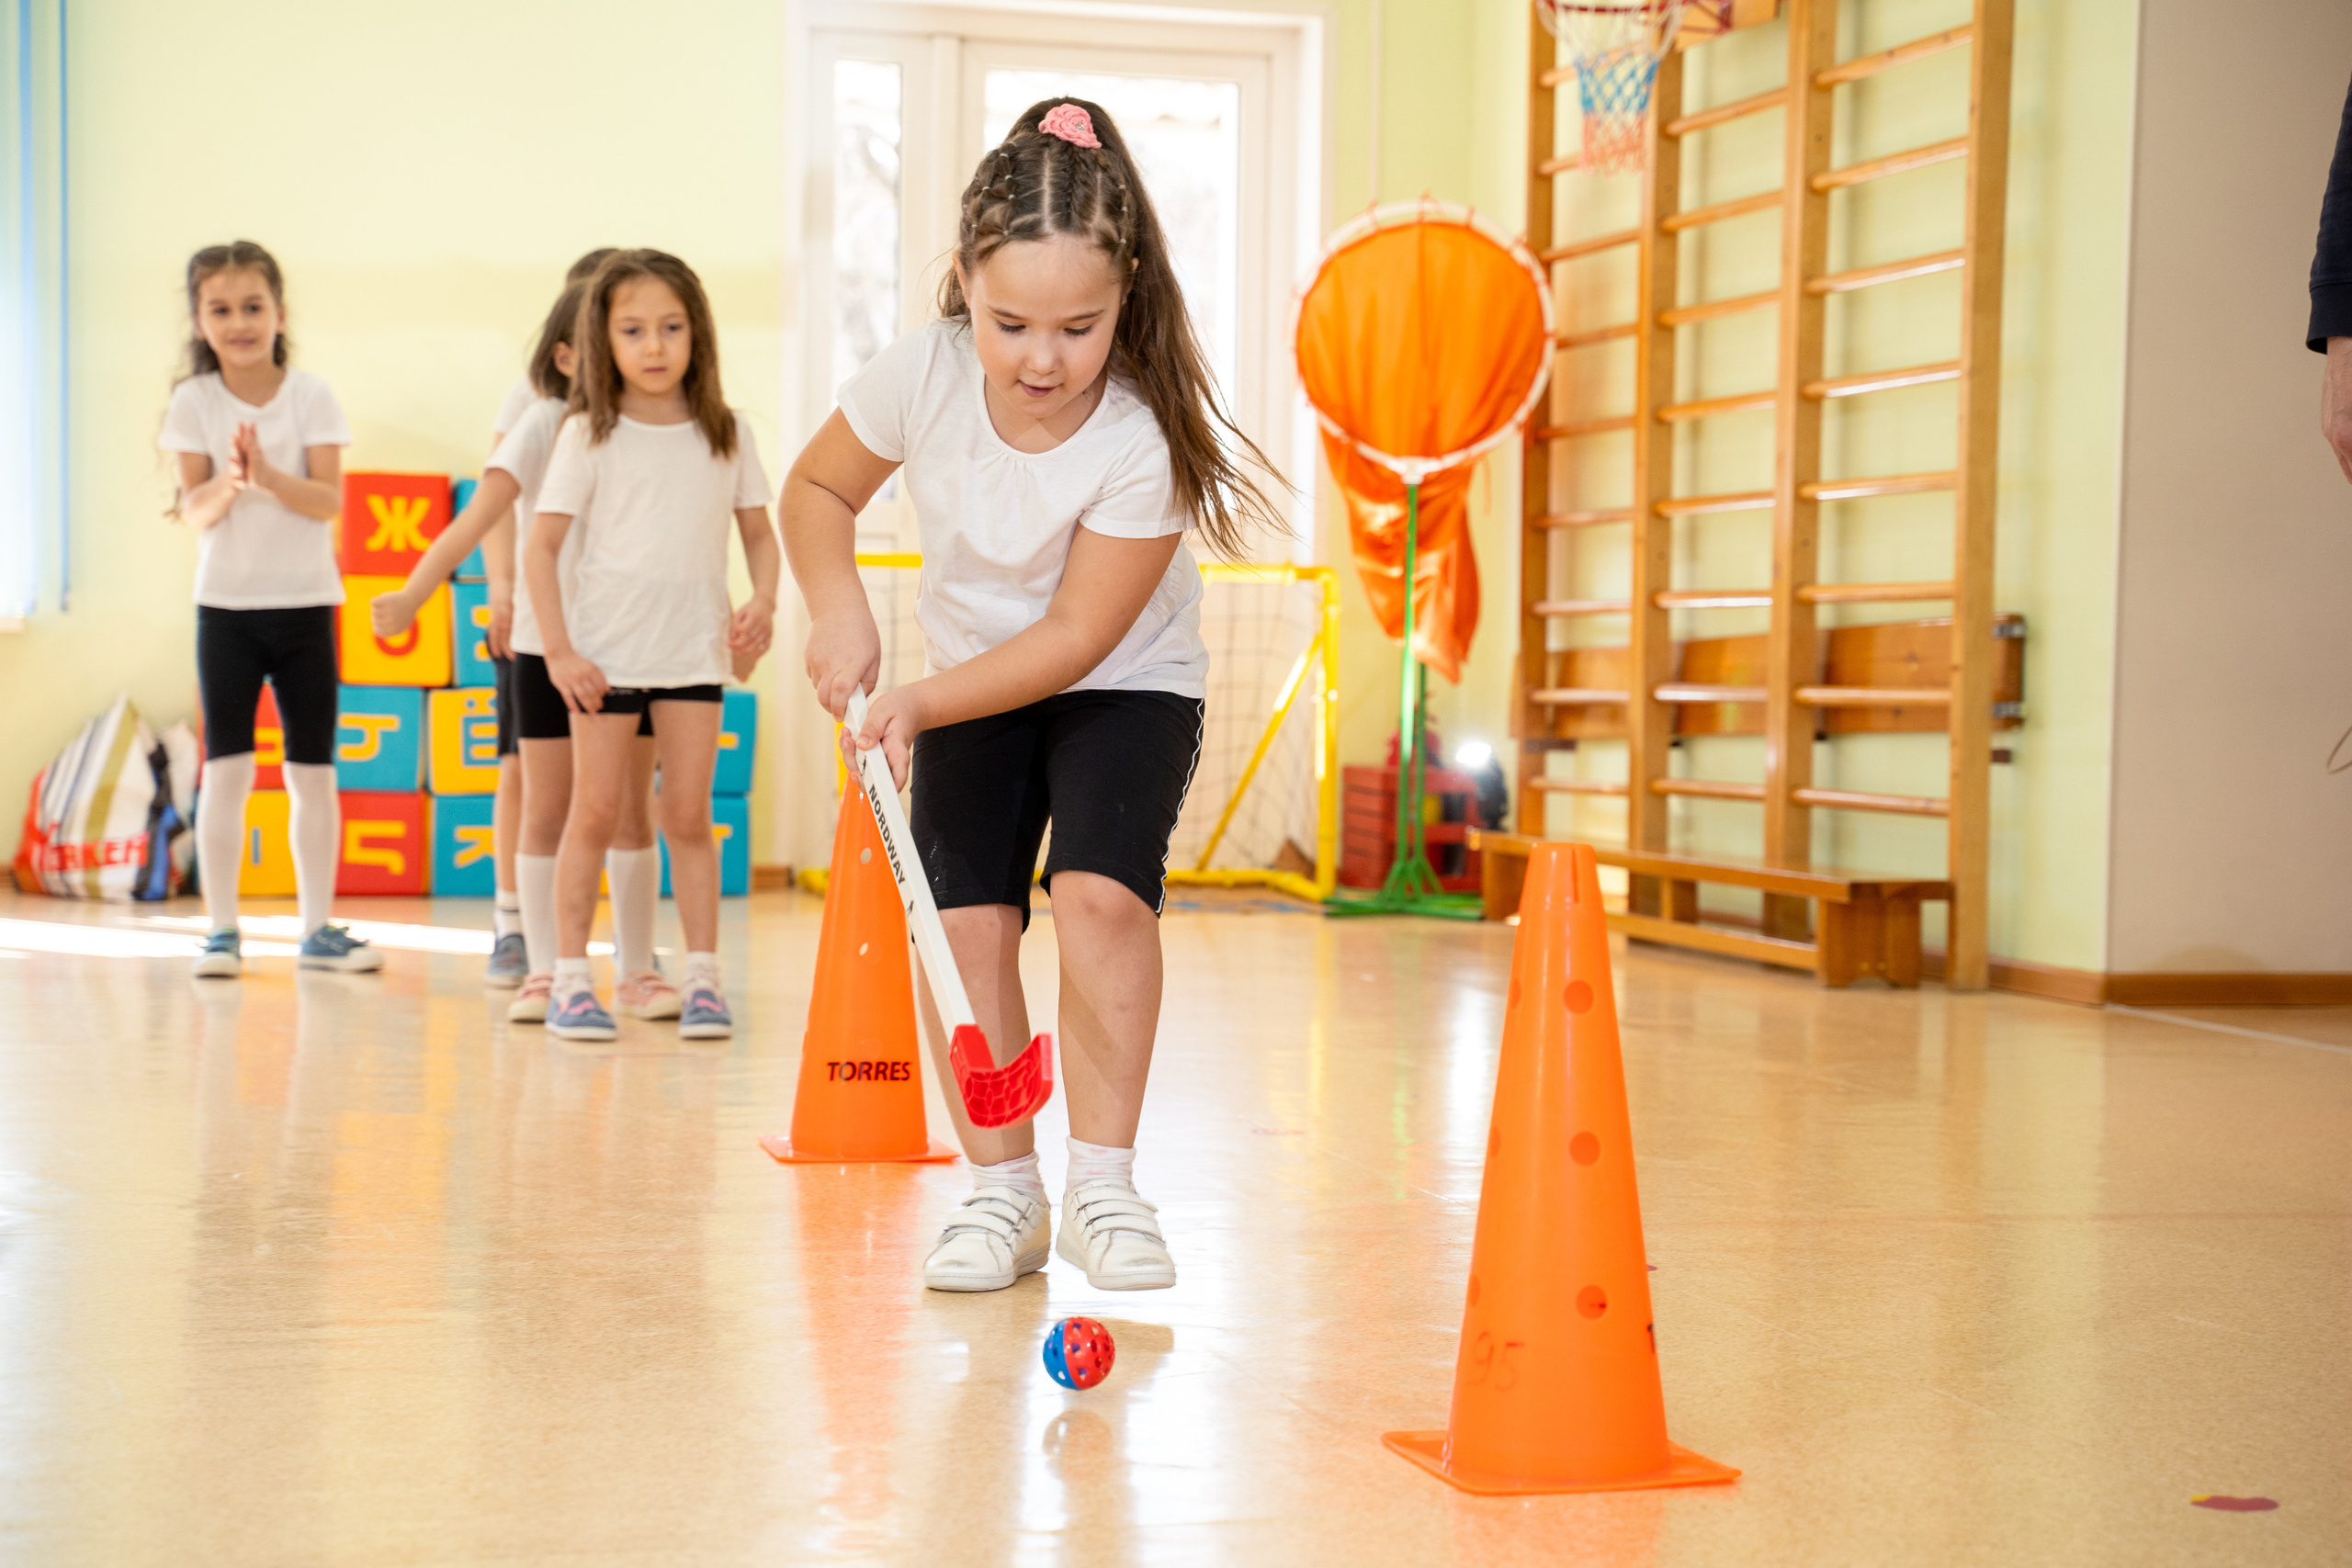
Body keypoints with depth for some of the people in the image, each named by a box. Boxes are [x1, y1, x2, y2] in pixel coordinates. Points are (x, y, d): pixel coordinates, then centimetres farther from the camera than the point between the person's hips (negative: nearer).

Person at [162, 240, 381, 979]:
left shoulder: (312, 396, -3)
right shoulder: (193, 402, -2)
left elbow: (330, 501, -11)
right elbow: (194, 511, -8)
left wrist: (268, 475, -28)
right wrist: (227, 483, -28)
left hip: (305, 601, 1)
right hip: (226, 605, 0)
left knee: (313, 770, 5)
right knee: (227, 767, -4)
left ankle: (318, 929, 13)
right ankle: (221, 930, 3)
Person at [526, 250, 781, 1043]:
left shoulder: (726, 433, 6)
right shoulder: (589, 435, -2)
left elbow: (759, 532, 12)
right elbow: (542, 544, -4)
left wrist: (763, 601, -8)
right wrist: (558, 650, -11)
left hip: (695, 650, 2)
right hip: (604, 649, -2)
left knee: (688, 814, 4)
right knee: (596, 811, 2)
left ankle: (703, 977, 8)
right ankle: (570, 977, 9)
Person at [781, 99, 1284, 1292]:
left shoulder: (1142, 440, -30)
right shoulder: (921, 375, -21)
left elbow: (1077, 636, -24)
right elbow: (817, 489, -1)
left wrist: (923, 701, -29)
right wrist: (838, 609, -17)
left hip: (1125, 687, -3)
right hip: (971, 680, 3)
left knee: (1101, 892, -24)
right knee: (968, 917, -10)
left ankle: (1101, 1180, -10)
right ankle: (1003, 1192, 4)